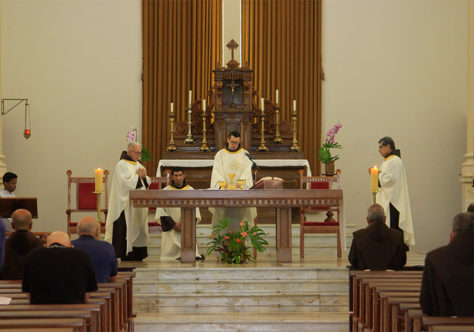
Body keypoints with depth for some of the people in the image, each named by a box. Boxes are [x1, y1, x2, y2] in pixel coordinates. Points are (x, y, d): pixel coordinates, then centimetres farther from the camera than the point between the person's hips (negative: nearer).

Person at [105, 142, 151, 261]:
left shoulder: (138, 164, 17)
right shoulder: (122, 165, -6)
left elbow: (147, 183, 14)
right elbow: (126, 182, -18)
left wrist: (144, 177, -6)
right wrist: (138, 175, -11)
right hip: (127, 204, -8)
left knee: (138, 228, 6)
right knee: (127, 229, -10)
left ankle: (137, 255, 8)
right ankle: (127, 254, -9)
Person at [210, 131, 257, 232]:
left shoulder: (245, 154, 9)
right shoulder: (220, 154, 10)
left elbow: (247, 170, -3)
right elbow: (217, 171, -1)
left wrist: (241, 182, -22)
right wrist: (221, 182, -20)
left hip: (241, 190, 0)